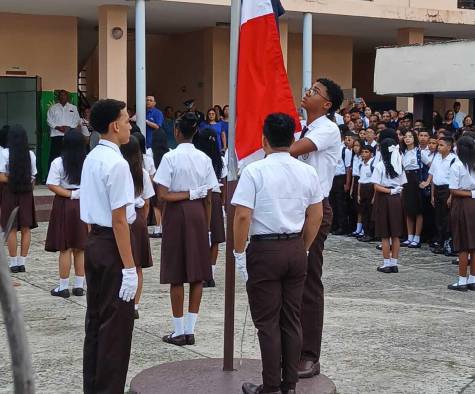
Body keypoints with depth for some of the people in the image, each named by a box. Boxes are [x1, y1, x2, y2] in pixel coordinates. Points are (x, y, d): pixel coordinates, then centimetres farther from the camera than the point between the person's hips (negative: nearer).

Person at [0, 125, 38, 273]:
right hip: (27, 193, 2)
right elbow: (33, 177, 2)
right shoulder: (31, 155, -1)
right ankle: (22, 262, 10)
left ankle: (13, 263, 5)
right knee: (26, 228, 8)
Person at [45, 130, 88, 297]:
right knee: (80, 249, 10)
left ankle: (63, 287, 6)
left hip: (64, 205, -3)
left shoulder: (58, 162, -10)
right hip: (84, 205, 3)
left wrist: (70, 194, -11)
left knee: (65, 249, 2)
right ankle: (79, 286, 15)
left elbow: (52, 185, -16)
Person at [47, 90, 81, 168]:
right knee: (54, 155, -6)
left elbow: (77, 120, 6)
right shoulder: (53, 108, 10)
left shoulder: (73, 108, 13)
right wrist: (58, 127, -11)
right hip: (56, 135, -1)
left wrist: (69, 127, -10)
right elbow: (49, 120, 3)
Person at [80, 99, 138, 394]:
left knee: (95, 318, 16)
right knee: (116, 323, 0)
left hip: (94, 241, 9)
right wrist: (129, 267, -19)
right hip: (112, 246, -9)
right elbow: (119, 220, -21)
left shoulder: (91, 159, 10)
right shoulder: (117, 164, -18)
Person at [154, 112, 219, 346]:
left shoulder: (170, 158, -10)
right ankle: (190, 330, 11)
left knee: (176, 276, 3)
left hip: (176, 213, -4)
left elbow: (163, 195, -16)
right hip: (198, 213, 4)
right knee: (197, 274, 8)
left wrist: (186, 194, -6)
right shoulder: (204, 159, 2)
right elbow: (208, 197, 4)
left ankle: (179, 331, 7)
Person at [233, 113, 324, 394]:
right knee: (292, 319, 12)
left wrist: (239, 253, -5)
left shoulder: (255, 171, -12)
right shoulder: (308, 172, 4)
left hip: (264, 250, -5)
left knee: (268, 322, 3)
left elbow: (243, 216, -15)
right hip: (296, 249, 5)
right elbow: (316, 216, 9)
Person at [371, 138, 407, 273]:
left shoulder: (380, 166, -10)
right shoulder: (399, 166, 4)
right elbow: (402, 186, 6)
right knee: (395, 234, 8)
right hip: (396, 200, 5)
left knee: (384, 235, 2)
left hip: (383, 199, -4)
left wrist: (390, 191, -12)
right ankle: (394, 263, 11)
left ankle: (387, 264, 4)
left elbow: (377, 187, -16)